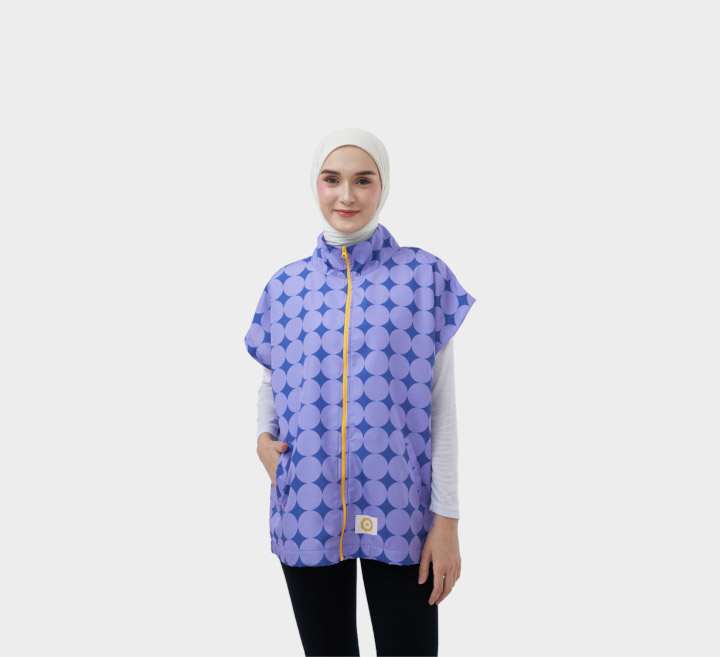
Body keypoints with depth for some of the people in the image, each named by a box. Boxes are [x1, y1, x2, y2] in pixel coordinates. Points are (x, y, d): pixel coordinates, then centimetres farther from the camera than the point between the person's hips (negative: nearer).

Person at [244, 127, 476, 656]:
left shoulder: (424, 276, -2)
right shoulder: (286, 286, 5)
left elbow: (442, 404, -2)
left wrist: (447, 518, -4)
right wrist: (263, 439, -4)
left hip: (398, 513, -2)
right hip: (306, 512, 3)